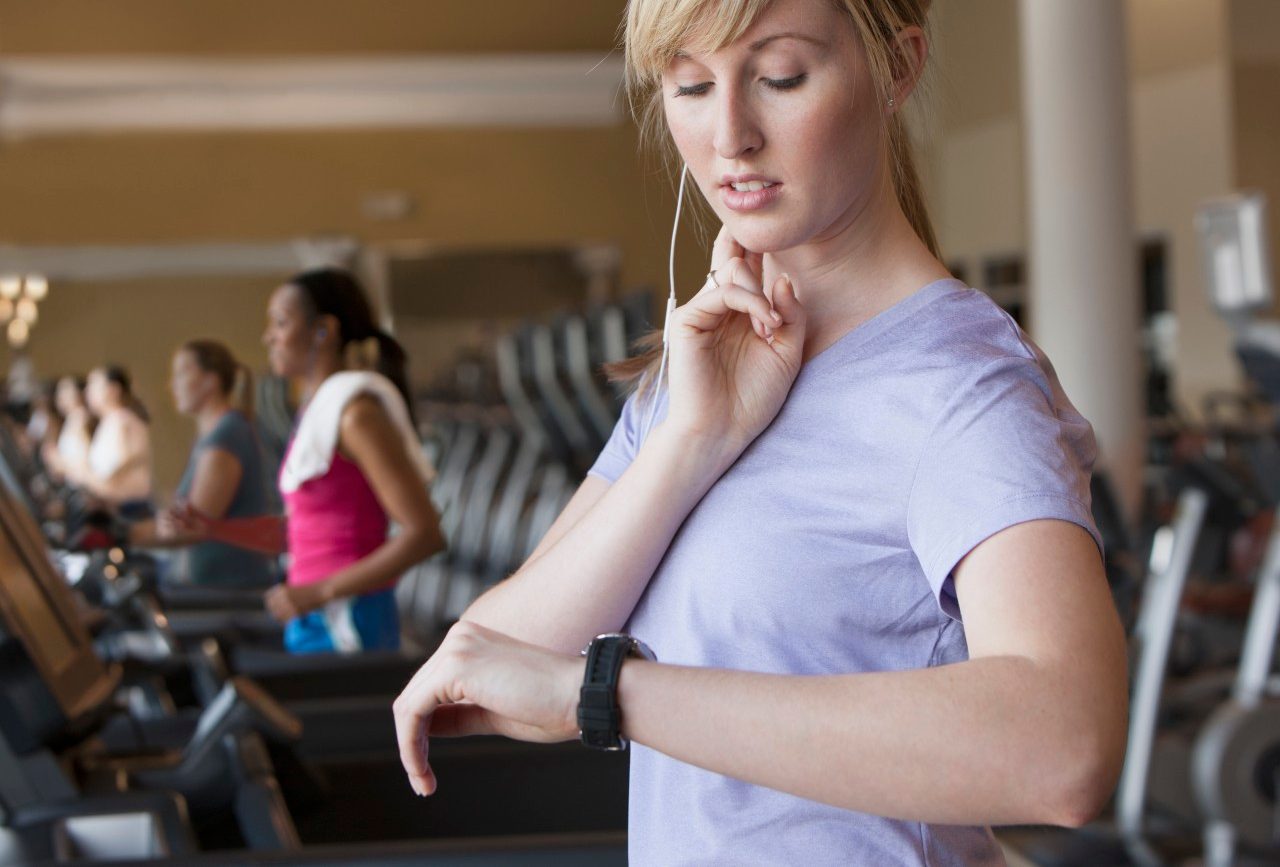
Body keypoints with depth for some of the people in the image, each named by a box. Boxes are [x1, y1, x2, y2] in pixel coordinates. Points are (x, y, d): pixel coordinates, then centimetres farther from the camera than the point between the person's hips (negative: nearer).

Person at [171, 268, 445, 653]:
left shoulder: (356, 411, -12)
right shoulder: (317, 408, 15)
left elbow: (424, 533, -18)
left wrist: (321, 592, -18)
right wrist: (217, 529, 9)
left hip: (347, 626, -9)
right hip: (311, 622, 9)